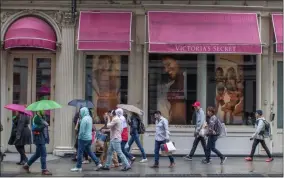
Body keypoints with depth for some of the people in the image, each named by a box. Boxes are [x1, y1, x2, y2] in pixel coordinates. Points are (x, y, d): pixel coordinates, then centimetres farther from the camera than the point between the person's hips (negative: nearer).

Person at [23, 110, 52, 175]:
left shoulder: (43, 118, 16)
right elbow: (33, 128, -21)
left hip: (43, 138, 10)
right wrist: (42, 126, -23)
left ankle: (27, 165, 27)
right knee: (43, 154, -8)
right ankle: (44, 170, -3)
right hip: (39, 138, -10)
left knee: (37, 154, 16)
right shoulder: (36, 118, -12)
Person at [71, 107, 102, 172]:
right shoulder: (90, 118, 8)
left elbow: (82, 131, -21)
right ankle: (98, 163, 15)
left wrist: (79, 137, -6)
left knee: (80, 153, 2)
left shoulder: (84, 119, -19)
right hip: (89, 138, 9)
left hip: (83, 138, -9)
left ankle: (78, 167, 9)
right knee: (89, 151, 18)